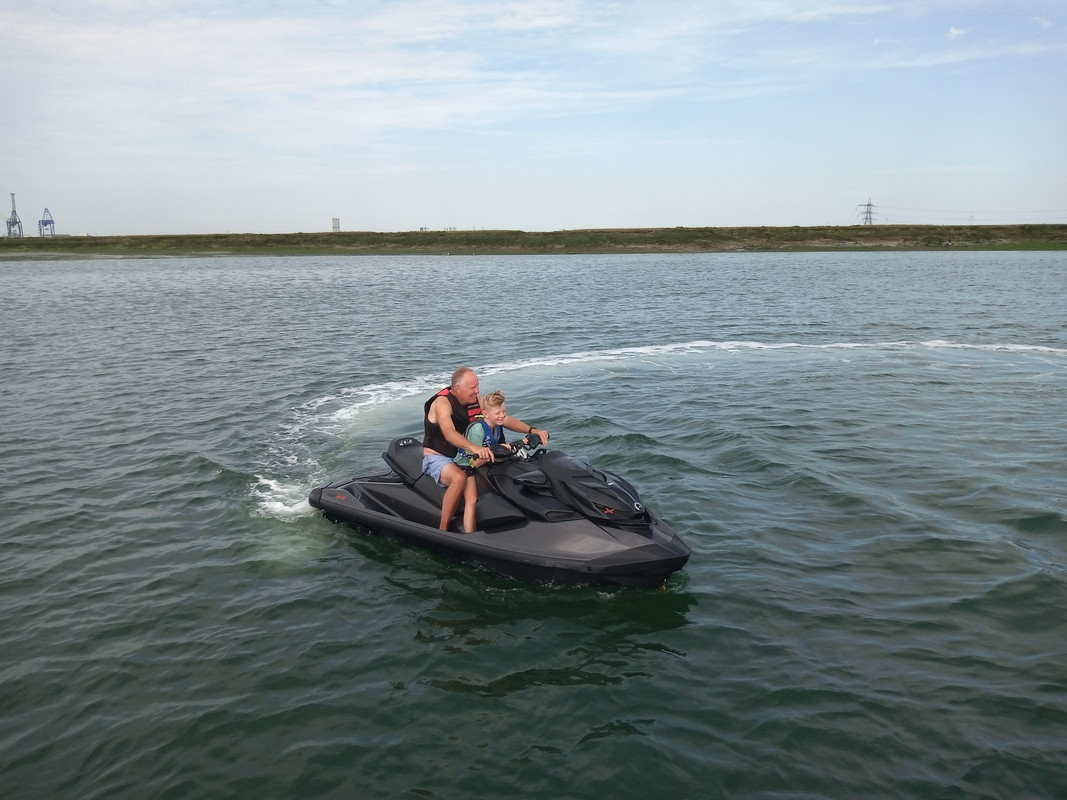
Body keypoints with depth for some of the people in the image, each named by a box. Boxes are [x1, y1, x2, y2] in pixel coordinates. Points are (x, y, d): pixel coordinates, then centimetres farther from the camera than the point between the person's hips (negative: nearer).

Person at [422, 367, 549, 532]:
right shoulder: (442, 402, -22)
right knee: (459, 478, -38)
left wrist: (532, 430, -16)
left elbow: (503, 418, -1)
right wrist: (475, 448, -57)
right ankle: (442, 530, -28)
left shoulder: (476, 399, -1)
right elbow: (449, 433, -40)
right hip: (438, 458, -7)